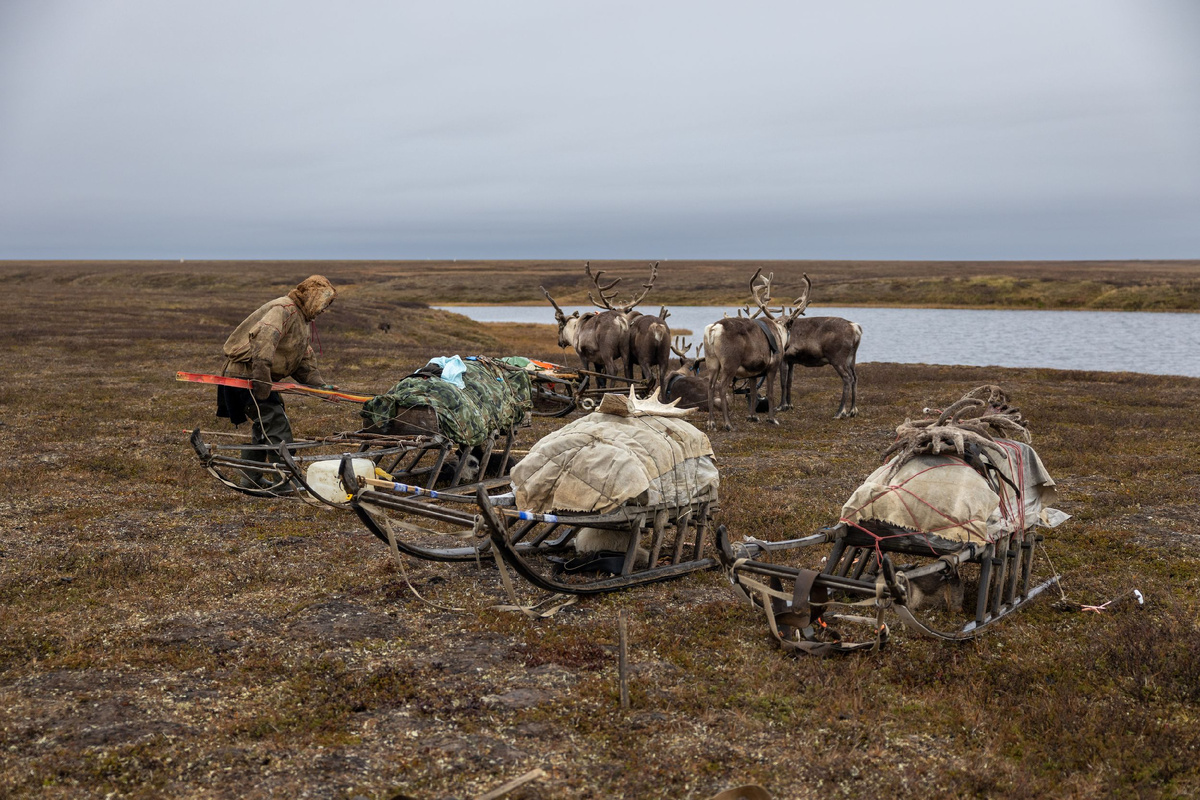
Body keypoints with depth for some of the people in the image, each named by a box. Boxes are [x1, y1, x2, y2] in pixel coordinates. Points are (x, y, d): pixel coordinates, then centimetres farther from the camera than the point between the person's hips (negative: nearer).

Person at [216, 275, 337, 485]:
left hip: (261, 378, 11)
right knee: (277, 427, -14)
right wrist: (262, 375, -39)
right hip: (245, 374, -11)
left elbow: (304, 361, 19)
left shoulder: (305, 320, 19)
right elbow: (263, 336, -33)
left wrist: (320, 384, 4)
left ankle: (251, 478, 30)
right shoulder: (284, 309, -15)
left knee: (265, 427, 19)